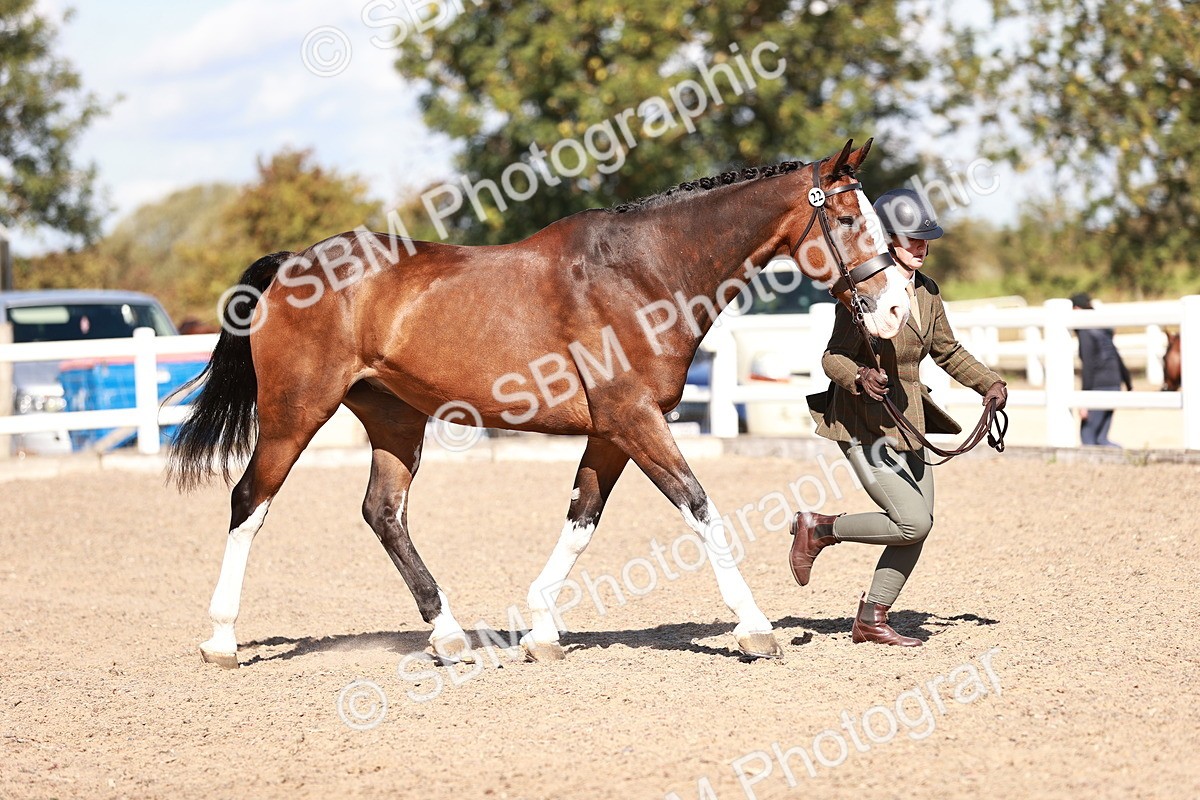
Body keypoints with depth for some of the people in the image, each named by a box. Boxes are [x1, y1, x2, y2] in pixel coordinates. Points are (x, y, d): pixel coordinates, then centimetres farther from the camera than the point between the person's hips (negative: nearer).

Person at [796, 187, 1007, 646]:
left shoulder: (926, 290, 8)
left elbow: (947, 350, 21)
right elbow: (834, 357, -17)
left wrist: (988, 383, 9)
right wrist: (860, 377, -37)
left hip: (908, 420, 8)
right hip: (865, 422, -8)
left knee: (919, 525, 5)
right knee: (913, 522, -15)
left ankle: (872, 620, 16)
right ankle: (818, 529, 5)